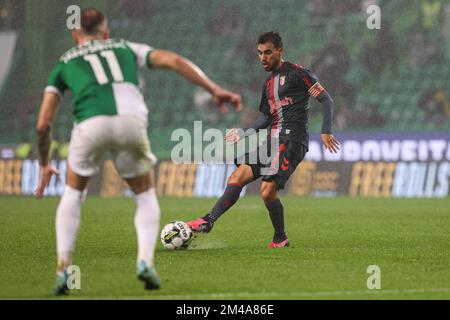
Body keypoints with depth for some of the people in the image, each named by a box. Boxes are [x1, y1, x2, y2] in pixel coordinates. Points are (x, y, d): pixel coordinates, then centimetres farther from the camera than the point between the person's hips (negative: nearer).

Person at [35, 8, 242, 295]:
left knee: (73, 194, 25)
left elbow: (43, 124, 26)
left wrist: (45, 164, 39)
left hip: (91, 124, 0)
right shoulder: (125, 48, 33)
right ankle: (145, 261, 1)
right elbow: (173, 61, 18)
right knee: (146, 196, 23)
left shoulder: (64, 63, 31)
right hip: (131, 121, 0)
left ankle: (63, 269, 12)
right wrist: (215, 90, 17)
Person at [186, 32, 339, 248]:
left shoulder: (297, 73, -2)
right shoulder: (268, 84, 22)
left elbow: (325, 99, -5)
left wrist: (326, 132, -14)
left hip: (292, 140, -8)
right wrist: (245, 134, 11)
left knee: (268, 191, -18)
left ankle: (280, 239, 0)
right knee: (238, 176, -7)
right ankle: (208, 221, -12)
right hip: (273, 139, 8)